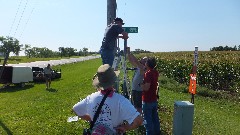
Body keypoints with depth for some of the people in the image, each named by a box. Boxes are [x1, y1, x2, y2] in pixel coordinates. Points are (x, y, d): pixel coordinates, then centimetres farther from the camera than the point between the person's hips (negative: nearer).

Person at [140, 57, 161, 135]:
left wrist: (141, 85, -7)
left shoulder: (148, 73, -22)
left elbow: (146, 88, -26)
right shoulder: (156, 72, 2)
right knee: (155, 117, 20)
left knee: (148, 119, 4)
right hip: (154, 99, 8)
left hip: (147, 100, -8)